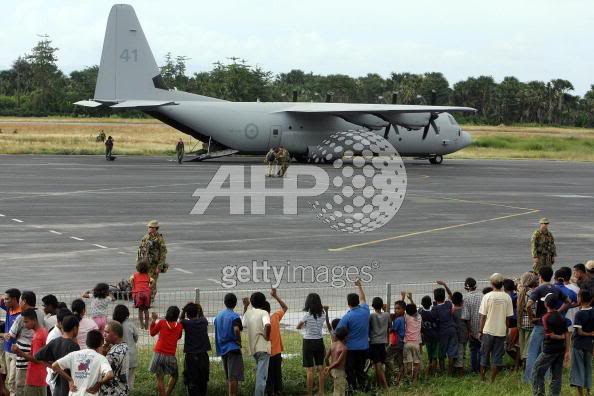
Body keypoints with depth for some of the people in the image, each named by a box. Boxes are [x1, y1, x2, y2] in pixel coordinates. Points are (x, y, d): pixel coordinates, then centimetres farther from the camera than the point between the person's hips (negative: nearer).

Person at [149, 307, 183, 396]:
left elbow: (152, 333, 10)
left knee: (160, 379, 4)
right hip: (170, 355, 0)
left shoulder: (161, 323, -3)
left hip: (159, 353, 0)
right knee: (174, 376, 20)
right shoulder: (179, 326, -1)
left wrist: (153, 320, 15)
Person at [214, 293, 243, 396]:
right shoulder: (234, 316, -11)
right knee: (234, 377, -6)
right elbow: (236, 329, -28)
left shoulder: (218, 315, 12)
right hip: (233, 348, -7)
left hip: (222, 349, 7)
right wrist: (239, 341, -14)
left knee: (228, 377, 14)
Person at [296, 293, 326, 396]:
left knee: (310, 369, -3)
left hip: (309, 342, -5)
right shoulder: (322, 315, -1)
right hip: (319, 342, 5)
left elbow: (298, 327, -2)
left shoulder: (307, 315, -15)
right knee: (320, 368, 10)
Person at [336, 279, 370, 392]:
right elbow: (362, 299, 18)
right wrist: (359, 286, 32)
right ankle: (363, 388, 18)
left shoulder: (347, 317, -18)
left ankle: (353, 390, 5)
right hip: (364, 347, 5)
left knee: (350, 371, 5)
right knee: (361, 370, 17)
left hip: (351, 348, -5)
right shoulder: (365, 311, -3)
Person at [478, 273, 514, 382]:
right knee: (497, 356, 7)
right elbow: (508, 317, 1)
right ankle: (492, 380, 7)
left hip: (488, 331, -1)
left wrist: (481, 331, 4)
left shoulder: (487, 296, -8)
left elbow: (483, 316, -5)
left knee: (484, 355, 11)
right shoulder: (507, 297, -2)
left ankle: (482, 378, 16)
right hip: (501, 331, 1)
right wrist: (506, 330, 13)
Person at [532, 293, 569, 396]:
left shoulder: (546, 317, -14)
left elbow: (551, 335, -19)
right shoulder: (561, 317, 6)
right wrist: (567, 351, 8)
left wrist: (560, 337, 1)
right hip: (561, 349, 7)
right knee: (557, 375, 10)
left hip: (549, 350, -7)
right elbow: (567, 334, 6)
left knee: (537, 373, 3)